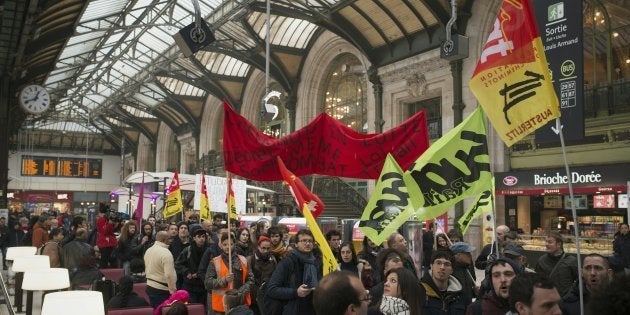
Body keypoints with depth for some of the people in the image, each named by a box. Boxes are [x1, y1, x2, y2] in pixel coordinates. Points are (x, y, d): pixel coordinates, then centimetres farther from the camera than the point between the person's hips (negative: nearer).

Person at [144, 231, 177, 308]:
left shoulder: (148, 250, 6)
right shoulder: (166, 253, -20)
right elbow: (169, 275, -25)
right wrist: (173, 290, -17)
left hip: (150, 286, 8)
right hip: (161, 290, -8)